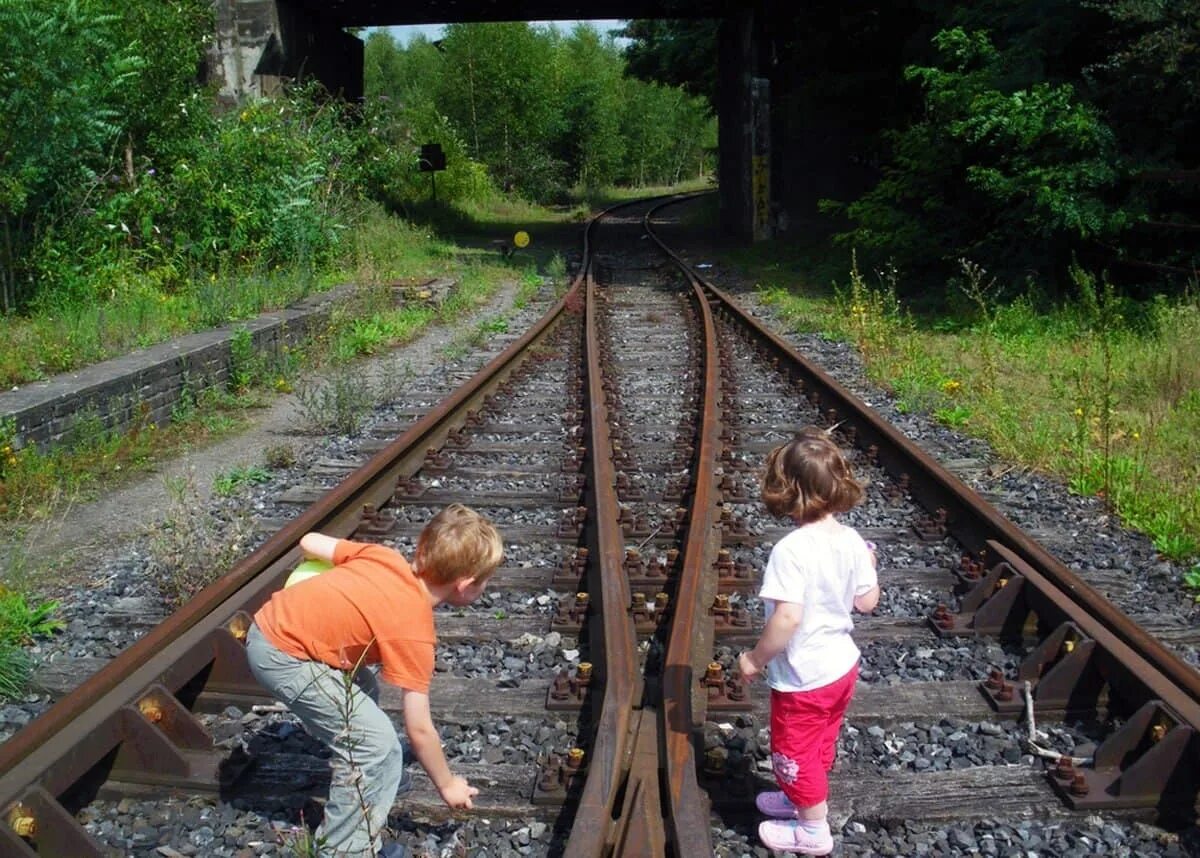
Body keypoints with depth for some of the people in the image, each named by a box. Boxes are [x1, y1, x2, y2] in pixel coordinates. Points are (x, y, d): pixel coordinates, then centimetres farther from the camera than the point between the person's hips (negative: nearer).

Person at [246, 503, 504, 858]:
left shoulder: (386, 557, 0)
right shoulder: (413, 631, -17)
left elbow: (310, 542, 8)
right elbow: (419, 729, -11)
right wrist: (447, 784, 4)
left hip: (273, 623, 9)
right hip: (283, 656, -9)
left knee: (361, 689, 25)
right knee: (376, 745, -8)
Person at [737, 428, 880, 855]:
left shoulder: (791, 549, -29)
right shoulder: (852, 540, -7)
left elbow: (787, 617, -33)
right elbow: (867, 601, 3)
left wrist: (756, 658, -19)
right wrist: (868, 563, 21)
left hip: (803, 678, -7)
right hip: (842, 665, 8)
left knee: (794, 752, 15)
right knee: (820, 745, 28)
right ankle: (807, 800, 49)